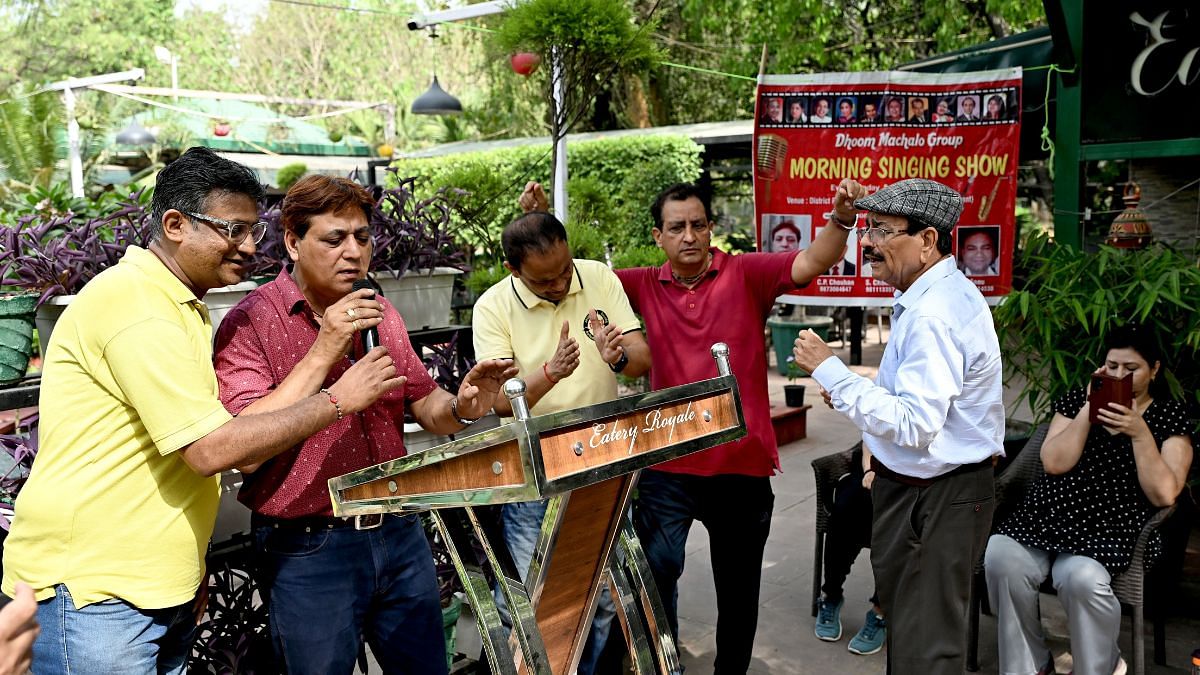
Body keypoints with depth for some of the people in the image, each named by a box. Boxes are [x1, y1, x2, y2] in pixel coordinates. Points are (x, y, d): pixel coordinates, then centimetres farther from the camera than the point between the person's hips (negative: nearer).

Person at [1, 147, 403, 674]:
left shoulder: (181, 308, 14)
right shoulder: (134, 302, -18)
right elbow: (211, 449, -24)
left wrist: (191, 572, 15)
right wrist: (337, 399, -17)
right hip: (93, 592, -9)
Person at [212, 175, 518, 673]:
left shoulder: (380, 314, 6)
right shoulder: (250, 323, -11)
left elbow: (423, 404, 11)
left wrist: (461, 407, -12)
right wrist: (324, 352, -24)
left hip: (400, 535, 5)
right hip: (308, 551, -5)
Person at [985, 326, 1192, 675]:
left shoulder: (1171, 417, 8)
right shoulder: (1076, 400, 13)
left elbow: (1163, 495, -4)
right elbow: (1054, 463, -1)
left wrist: (1139, 432, -12)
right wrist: (1090, 407, -3)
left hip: (1112, 526, -2)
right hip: (1050, 513, 3)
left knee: (1081, 577, -34)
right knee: (1000, 557, -27)